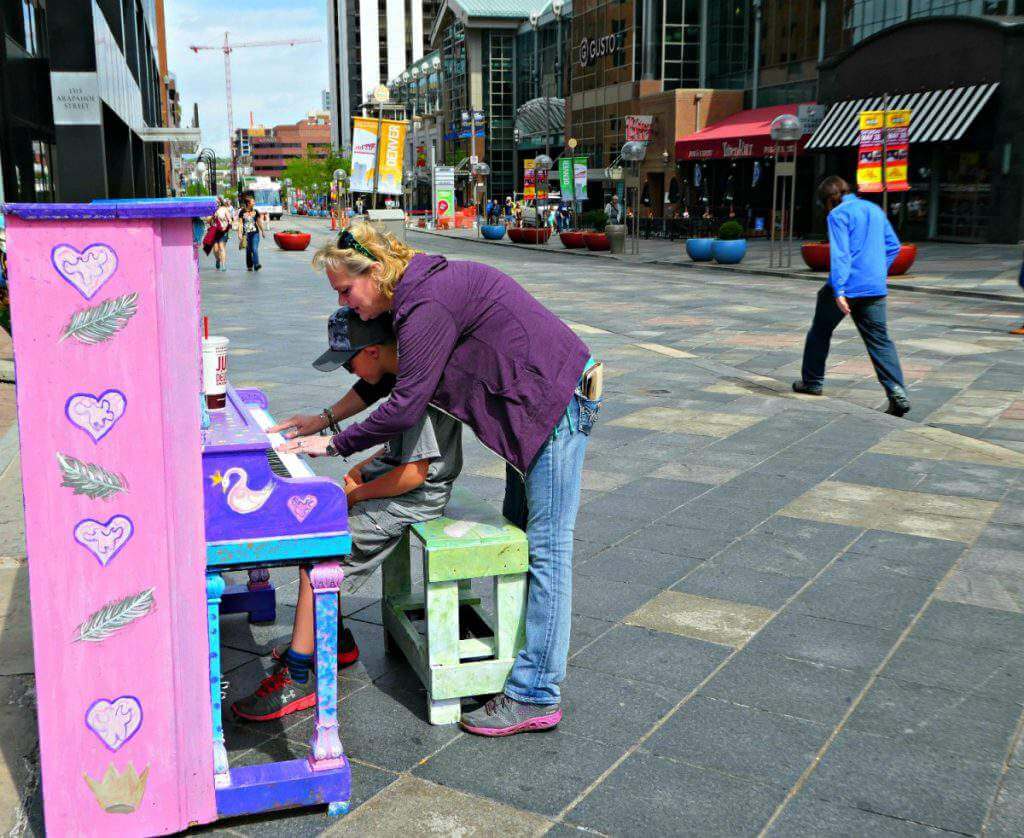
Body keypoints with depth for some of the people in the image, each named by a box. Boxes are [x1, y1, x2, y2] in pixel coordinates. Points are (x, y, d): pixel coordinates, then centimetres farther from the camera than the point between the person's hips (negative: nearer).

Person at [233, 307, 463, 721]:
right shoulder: (406, 371, 7)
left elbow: (415, 472, -25)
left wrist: (357, 494, -13)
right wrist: (361, 469, 8)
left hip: (416, 496, -11)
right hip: (390, 472, 11)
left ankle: (298, 678, -9)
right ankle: (333, 637, 17)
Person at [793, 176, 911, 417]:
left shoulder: (838, 214, -6)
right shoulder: (875, 210, 16)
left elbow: (839, 253, -17)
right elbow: (893, 246, 19)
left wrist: (838, 290, -22)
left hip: (846, 287, -6)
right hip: (875, 288, 6)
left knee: (819, 333, 16)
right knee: (880, 340, 2)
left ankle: (812, 382, 26)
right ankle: (898, 394, -11)